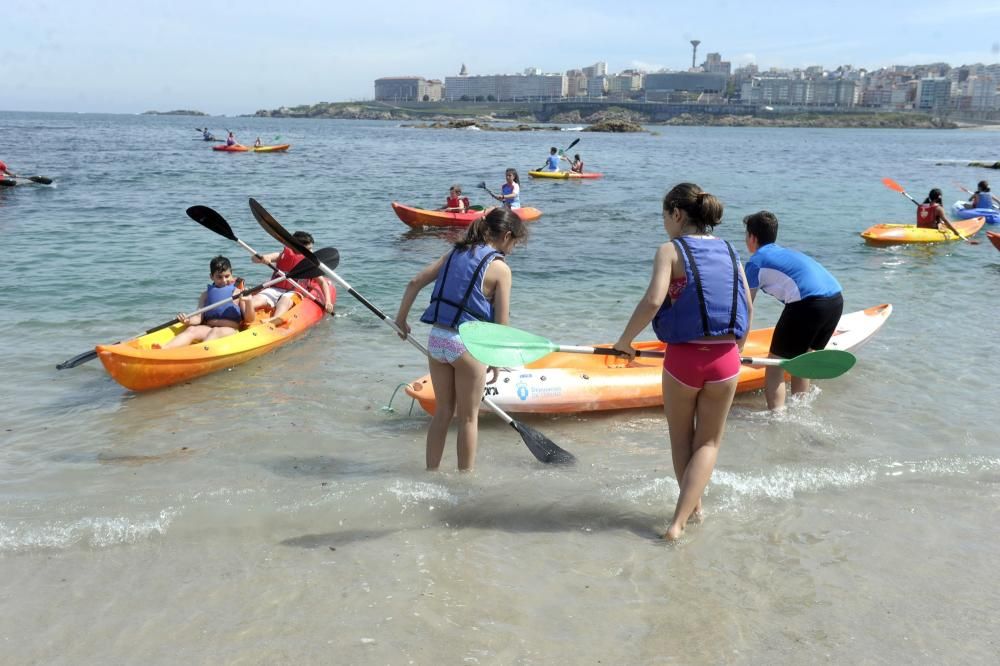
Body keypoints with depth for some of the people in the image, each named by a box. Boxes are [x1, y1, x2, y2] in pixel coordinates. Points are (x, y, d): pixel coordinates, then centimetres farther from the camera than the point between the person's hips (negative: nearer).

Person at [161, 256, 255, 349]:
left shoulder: (238, 293, 7)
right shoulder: (206, 294, 17)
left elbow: (250, 320, 1)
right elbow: (199, 318, 11)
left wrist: (248, 302, -17)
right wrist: (188, 320, -12)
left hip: (230, 330, -3)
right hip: (208, 329, 3)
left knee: (215, 332, -35)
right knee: (191, 330, -26)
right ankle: (163, 350, -51)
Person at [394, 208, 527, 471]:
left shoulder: (455, 253, 9)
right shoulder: (500, 268, -8)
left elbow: (415, 283, 7)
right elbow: (501, 324, -8)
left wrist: (401, 318, 17)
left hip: (436, 338, 6)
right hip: (467, 344, -6)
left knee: (443, 411, 20)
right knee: (468, 417, 11)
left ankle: (431, 472, 28)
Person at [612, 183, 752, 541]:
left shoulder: (671, 250, -6)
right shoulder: (729, 252, 8)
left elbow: (653, 300, -21)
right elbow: (748, 307, 10)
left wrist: (625, 340, -8)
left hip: (683, 359, -3)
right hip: (725, 361, 3)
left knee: (681, 439, 19)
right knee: (708, 443, 13)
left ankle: (693, 508, 34)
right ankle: (679, 520, 3)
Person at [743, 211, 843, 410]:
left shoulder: (756, 261, 9)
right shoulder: (786, 252, 31)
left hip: (809, 302, -8)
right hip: (837, 299, 8)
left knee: (775, 364, 2)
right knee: (801, 359, 25)